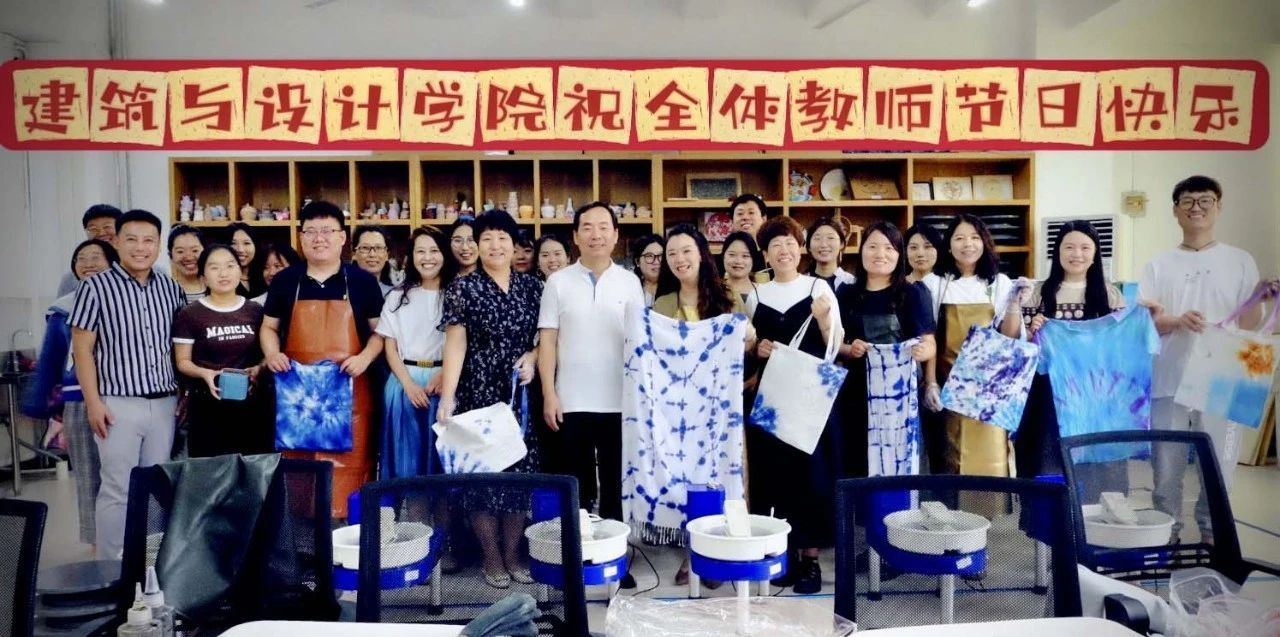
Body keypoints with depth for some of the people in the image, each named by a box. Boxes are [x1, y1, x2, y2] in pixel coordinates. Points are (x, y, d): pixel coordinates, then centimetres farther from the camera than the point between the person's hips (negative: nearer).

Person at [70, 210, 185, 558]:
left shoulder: (171, 289, 8)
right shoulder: (96, 286, -4)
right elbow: (81, 348, -5)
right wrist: (93, 402, -10)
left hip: (164, 403, 4)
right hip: (119, 403, -4)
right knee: (117, 489, 0)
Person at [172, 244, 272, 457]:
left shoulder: (256, 311, 9)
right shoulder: (189, 315, 0)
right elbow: (183, 362, 2)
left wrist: (258, 369, -6)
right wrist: (205, 373, -17)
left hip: (252, 405, 2)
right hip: (208, 407, -2)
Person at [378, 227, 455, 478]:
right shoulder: (398, 296, 9)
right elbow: (389, 345, 5)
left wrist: (443, 376, -15)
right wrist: (409, 384, -8)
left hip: (444, 382, -1)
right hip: (404, 381, 2)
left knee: (440, 454, 1)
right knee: (405, 455, 5)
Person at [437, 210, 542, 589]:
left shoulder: (531, 286, 8)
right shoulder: (463, 288, -1)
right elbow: (455, 344, -8)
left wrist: (533, 357, -10)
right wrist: (447, 397, -17)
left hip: (521, 396, 3)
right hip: (479, 394, -3)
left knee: (521, 471, 6)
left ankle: (513, 554, 21)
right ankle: (492, 558, 16)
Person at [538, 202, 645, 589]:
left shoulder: (630, 282, 5)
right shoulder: (558, 282, 3)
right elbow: (548, 342, 1)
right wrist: (549, 395, -5)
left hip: (619, 401, 1)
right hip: (573, 402, -1)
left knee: (616, 483, 9)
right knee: (578, 482, 9)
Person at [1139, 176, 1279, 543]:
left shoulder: (1240, 261, 7)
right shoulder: (1159, 266, 7)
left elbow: (1249, 327, 4)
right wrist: (1178, 321, -18)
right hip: (1168, 381, 0)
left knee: (1218, 465, 4)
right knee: (1166, 465, 6)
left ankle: (1213, 535, 20)